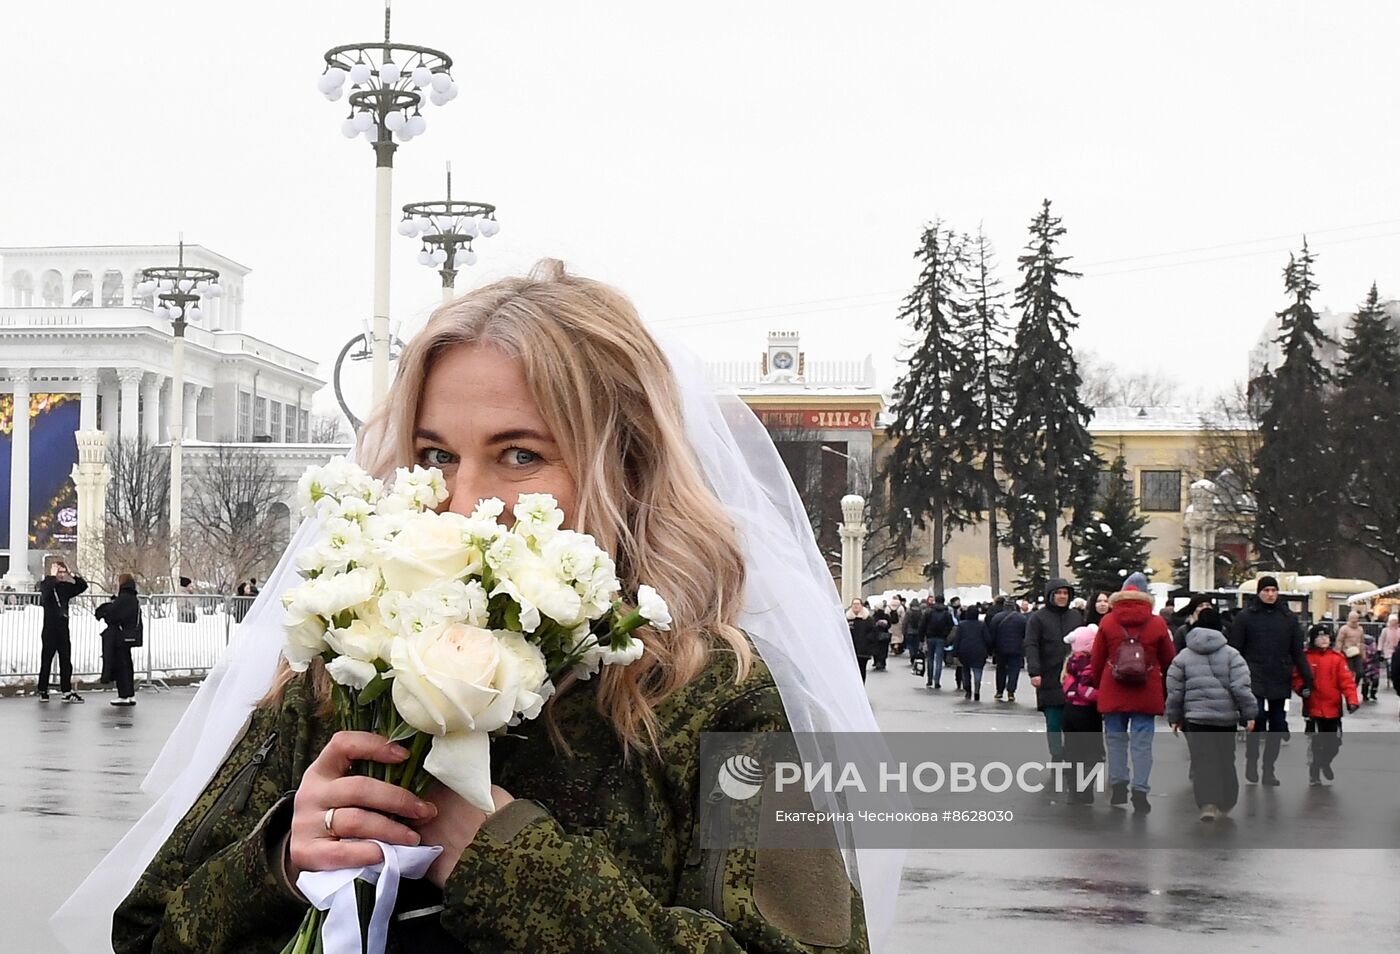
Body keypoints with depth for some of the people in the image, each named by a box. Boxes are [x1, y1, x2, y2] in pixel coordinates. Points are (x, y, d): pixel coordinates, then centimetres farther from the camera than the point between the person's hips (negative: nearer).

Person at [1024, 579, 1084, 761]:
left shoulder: (1076, 616, 12)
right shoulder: (1038, 618, 1)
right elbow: (1030, 646, -5)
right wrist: (1034, 672, -16)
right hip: (1050, 679, -3)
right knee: (1054, 722, 0)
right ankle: (1057, 758, 5)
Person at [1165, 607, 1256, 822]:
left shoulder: (1183, 656, 2)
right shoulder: (1231, 655, -2)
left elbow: (1174, 691, 3)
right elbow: (1241, 688, -8)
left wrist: (1174, 718, 12)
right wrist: (1248, 714, -1)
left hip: (1195, 717, -1)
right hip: (1226, 717, 1)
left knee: (1202, 760, -4)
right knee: (1226, 759, 16)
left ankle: (1207, 803, -23)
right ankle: (1226, 804, 26)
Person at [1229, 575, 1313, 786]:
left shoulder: (1288, 618, 10)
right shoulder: (1245, 617, 2)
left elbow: (1298, 652, 11)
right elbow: (1235, 650, 2)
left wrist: (1307, 680, 5)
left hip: (1280, 681, 3)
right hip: (1254, 680, -3)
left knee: (1277, 725, 5)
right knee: (1257, 718, -14)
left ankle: (1269, 768, 15)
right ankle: (1251, 760, 6)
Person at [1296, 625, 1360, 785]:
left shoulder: (1337, 658, 0)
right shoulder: (1305, 658, -5)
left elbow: (1346, 680, -5)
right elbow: (1296, 679, -1)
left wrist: (1352, 700, -16)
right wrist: (1302, 688, -22)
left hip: (1333, 709, 2)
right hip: (1313, 709, -2)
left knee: (1334, 743, 11)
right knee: (1315, 744, 2)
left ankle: (1325, 762, 40)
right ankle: (1314, 777, 14)